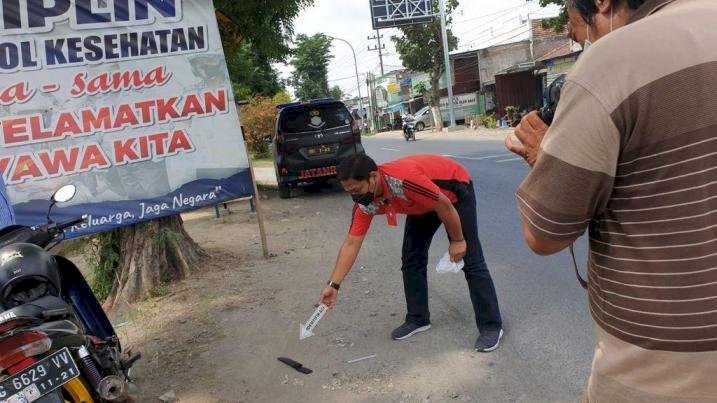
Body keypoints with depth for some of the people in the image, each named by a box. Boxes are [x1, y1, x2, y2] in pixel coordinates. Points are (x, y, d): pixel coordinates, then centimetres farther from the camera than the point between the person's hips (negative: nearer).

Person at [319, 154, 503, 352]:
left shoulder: (405, 179, -42)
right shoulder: (365, 203, -19)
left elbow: (445, 207, -29)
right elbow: (351, 244, -13)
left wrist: (458, 241, -15)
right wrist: (333, 285, -13)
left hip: (455, 190, -6)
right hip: (423, 204, 7)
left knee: (471, 260, -8)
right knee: (411, 259, 2)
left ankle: (491, 326, 2)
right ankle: (418, 319, 18)